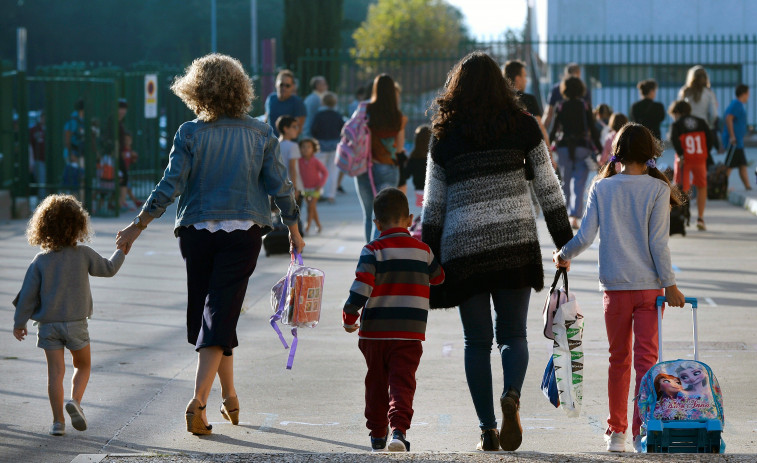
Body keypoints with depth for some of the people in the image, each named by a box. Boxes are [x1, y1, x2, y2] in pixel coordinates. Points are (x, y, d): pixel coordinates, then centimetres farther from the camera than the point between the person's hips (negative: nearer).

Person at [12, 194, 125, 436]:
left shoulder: (40, 261, -5)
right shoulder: (84, 255, -8)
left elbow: (28, 294, -2)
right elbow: (108, 269, 8)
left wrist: (19, 322, 9)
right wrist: (121, 251, 26)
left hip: (48, 324, 1)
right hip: (76, 323, -1)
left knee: (56, 371, 4)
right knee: (83, 365, 17)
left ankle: (58, 421, 1)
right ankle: (75, 400, -8)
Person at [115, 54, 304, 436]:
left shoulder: (190, 133, -6)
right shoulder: (260, 133, -1)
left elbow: (171, 186, -10)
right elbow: (280, 186, 2)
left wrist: (138, 226, -2)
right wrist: (293, 230, 14)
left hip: (198, 232, 0)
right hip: (243, 232, 0)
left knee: (205, 312, 15)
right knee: (221, 314, -2)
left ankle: (229, 398, 24)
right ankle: (198, 401, -16)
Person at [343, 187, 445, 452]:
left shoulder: (373, 250, -7)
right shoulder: (423, 250, 4)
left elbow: (361, 287, -16)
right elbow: (438, 277, 22)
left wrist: (349, 317, -5)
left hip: (375, 331, -1)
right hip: (410, 333, 1)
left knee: (377, 384, 14)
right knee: (402, 383, -4)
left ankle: (378, 435, 23)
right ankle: (399, 429, -24)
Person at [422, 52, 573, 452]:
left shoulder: (444, 135, 4)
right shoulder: (522, 125, 3)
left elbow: (433, 204, 7)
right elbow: (547, 187, 4)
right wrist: (565, 241, 11)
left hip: (462, 246, 0)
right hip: (515, 241, 0)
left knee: (477, 341, 10)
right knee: (513, 335, 8)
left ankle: (487, 430, 6)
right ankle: (512, 395, -21)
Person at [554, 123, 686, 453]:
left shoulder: (601, 188, 0)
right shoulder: (658, 190, -4)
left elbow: (585, 237, -2)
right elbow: (658, 243, -8)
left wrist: (563, 255, 17)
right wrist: (670, 284, -4)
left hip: (615, 286, 2)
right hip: (649, 286, -2)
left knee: (619, 359, 12)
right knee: (646, 358, -1)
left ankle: (616, 432, 16)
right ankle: (642, 430, -12)